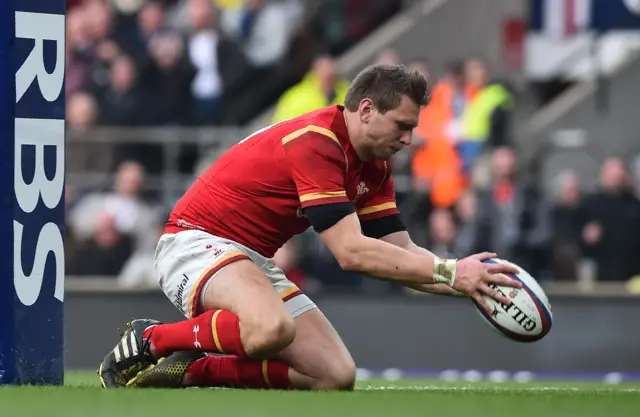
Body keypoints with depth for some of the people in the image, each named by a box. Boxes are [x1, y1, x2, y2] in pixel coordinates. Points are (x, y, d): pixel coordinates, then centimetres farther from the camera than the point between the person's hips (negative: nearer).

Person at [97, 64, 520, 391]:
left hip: (254, 260, 9)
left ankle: (193, 370, -1)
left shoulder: (373, 169, 7)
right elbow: (352, 252, -28)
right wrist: (449, 272, -28)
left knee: (337, 375, -6)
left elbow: (402, 252, 6)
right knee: (272, 328, -40)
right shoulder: (315, 142, -23)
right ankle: (149, 340, -14)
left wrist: (465, 280, -12)